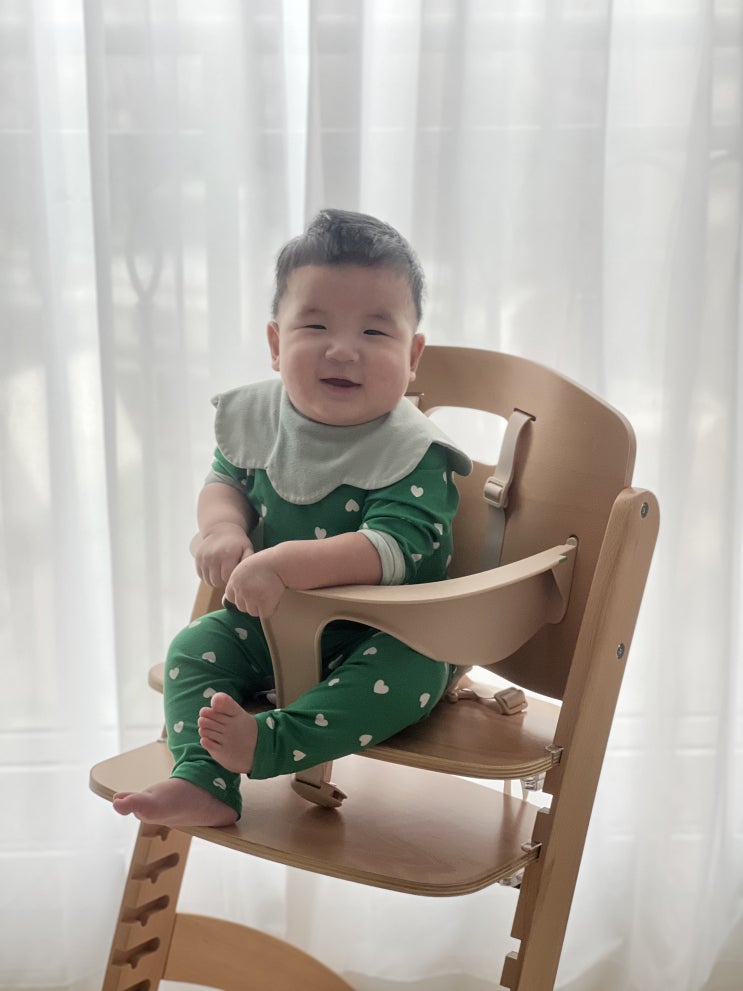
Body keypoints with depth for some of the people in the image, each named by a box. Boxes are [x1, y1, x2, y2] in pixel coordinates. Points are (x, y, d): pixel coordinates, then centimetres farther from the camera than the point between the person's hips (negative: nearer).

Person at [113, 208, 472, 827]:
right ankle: (203, 780, -13)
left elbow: (395, 549, -36)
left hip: (380, 633, -4)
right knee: (196, 646, -10)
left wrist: (284, 564, -45)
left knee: (415, 670, -32)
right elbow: (225, 479, 12)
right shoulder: (257, 417, -5)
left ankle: (272, 742, -35)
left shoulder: (412, 453, -23)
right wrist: (222, 526, -13)